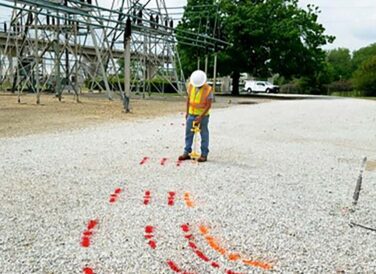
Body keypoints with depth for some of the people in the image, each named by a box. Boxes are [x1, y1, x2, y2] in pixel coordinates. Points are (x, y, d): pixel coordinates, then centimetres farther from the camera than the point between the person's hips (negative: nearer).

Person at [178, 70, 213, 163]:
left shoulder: (208, 89, -16)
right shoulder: (191, 85, -2)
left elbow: (208, 105, -15)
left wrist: (200, 116, -19)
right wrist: (187, 112, 9)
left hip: (203, 115, -4)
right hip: (191, 114, 5)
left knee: (204, 135, 4)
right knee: (188, 134, 8)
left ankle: (204, 155, 11)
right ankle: (187, 153, 17)